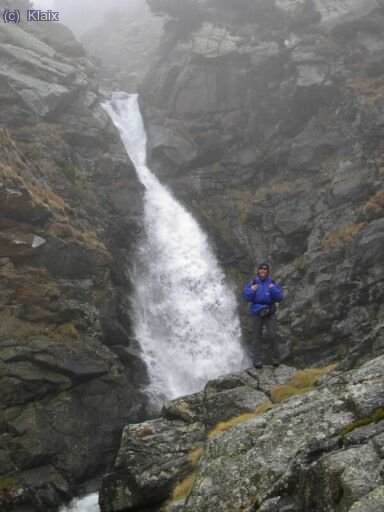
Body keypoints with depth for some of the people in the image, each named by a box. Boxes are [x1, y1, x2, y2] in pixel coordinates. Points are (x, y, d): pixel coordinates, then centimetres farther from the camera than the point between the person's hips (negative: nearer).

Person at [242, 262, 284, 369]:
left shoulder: (272, 283, 4)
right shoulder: (253, 283, 5)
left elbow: (280, 298, -1)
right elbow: (246, 296, 1)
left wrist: (274, 289, -16)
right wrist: (252, 290, -16)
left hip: (269, 313, -1)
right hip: (256, 312, 1)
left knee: (272, 335, -11)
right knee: (257, 336, 3)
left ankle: (276, 358, 1)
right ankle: (257, 360, 7)